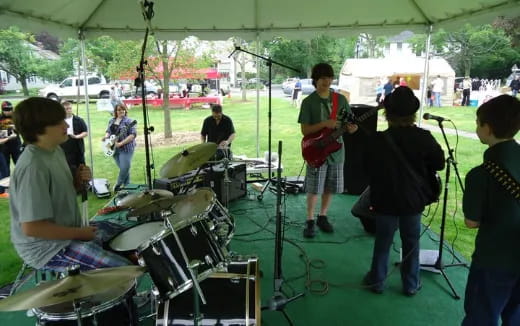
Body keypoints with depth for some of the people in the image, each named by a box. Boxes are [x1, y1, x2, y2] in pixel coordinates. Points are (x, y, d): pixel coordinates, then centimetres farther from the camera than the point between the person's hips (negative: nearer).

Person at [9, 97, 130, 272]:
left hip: (68, 229, 10)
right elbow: (32, 227, -27)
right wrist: (80, 233, -19)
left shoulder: (56, 151, 3)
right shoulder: (33, 167, -27)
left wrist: (78, 181, -4)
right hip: (46, 248, -10)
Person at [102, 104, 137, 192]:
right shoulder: (111, 121, 13)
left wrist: (121, 143, -21)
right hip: (114, 149, 6)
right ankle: (126, 185, 24)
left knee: (124, 168, -8)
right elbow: (108, 131, 22)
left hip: (126, 148, -6)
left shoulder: (128, 121, -8)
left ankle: (118, 185, 11)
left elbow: (133, 134, -16)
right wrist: (106, 136, -3)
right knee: (123, 168, 13)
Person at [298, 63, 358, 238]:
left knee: (330, 187, 12)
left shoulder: (341, 99, 5)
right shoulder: (308, 102, -5)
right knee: (314, 189, -1)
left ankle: (322, 217, 29)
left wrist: (351, 128, -15)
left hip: (336, 150, 4)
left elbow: (349, 124, 9)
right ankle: (310, 221, 14)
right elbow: (305, 130, -10)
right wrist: (325, 124, -23)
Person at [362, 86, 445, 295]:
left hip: (385, 200, -1)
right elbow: (439, 164, -2)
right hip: (413, 199, 1)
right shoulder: (423, 138, -13)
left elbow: (368, 169, -5)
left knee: (382, 242, 14)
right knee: (411, 243, 16)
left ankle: (377, 281, 27)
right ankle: (411, 284, 30)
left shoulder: (377, 140, -16)